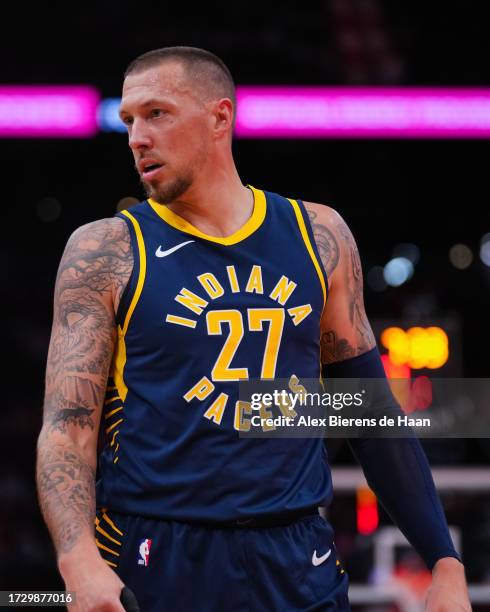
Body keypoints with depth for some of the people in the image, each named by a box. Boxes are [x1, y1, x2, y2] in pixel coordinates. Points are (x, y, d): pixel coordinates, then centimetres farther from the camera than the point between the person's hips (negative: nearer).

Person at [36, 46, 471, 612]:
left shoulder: (318, 236, 6)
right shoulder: (106, 253, -2)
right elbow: (67, 426, -9)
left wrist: (445, 562, 7)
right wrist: (81, 563, -27)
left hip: (296, 563, 2)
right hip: (156, 563, -2)